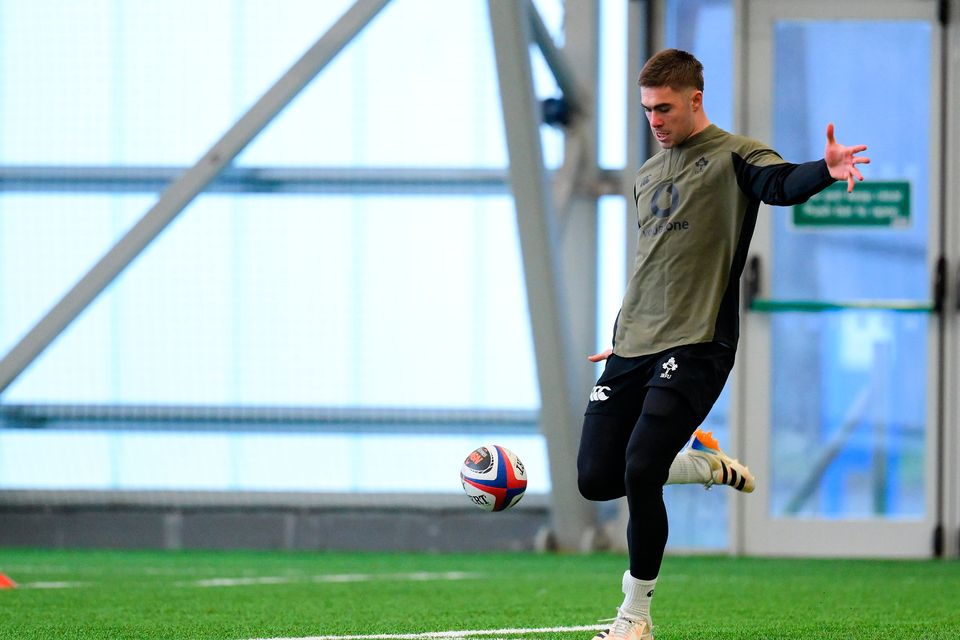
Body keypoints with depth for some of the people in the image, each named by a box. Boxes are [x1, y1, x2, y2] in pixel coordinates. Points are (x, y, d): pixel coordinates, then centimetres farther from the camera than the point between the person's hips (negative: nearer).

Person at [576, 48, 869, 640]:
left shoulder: (734, 157, -3)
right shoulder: (648, 175, 19)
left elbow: (781, 183, -25)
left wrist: (825, 171, -47)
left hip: (695, 346, -7)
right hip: (634, 346, 7)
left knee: (640, 471, -18)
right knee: (596, 478, 0)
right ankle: (705, 463, 25)